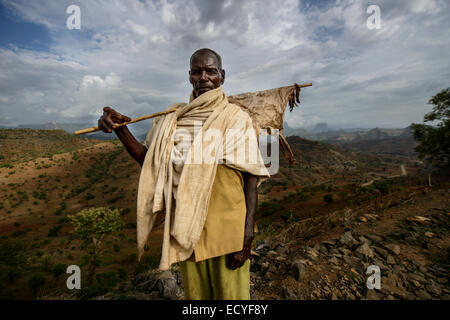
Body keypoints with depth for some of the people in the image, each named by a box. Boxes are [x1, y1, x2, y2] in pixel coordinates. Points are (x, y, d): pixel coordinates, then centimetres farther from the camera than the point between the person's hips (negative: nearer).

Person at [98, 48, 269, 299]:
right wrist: (120, 129, -6)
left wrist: (247, 235, -13)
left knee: (231, 292, 11)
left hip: (227, 229, -3)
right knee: (194, 292, 21)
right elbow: (149, 161, 9)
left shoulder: (237, 119, -5)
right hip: (186, 228, 4)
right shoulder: (173, 119, 6)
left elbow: (252, 178, -8)